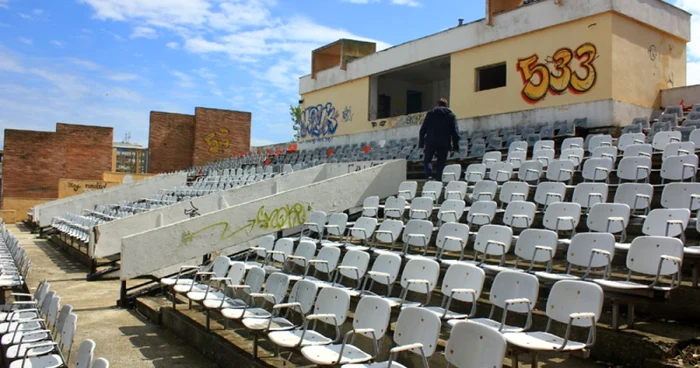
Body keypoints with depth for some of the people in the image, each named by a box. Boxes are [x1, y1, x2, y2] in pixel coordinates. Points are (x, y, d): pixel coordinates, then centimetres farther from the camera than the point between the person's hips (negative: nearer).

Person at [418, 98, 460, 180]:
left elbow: (423, 129, 4)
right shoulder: (451, 115, 10)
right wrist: (456, 145, 4)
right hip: (444, 143, 1)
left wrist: (421, 143, 6)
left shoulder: (430, 113, 9)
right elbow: (455, 131, 3)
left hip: (431, 142, -1)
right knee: (441, 162, 8)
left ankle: (429, 175, -14)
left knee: (427, 160, 10)